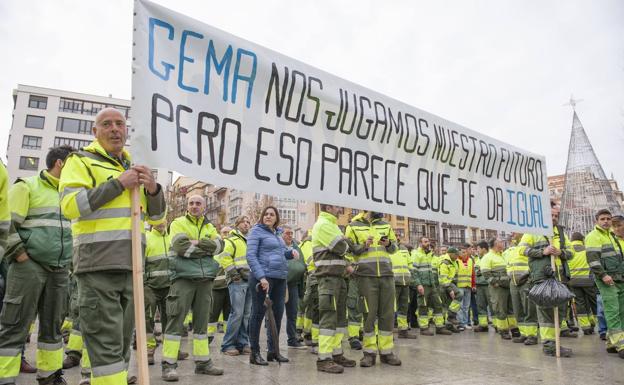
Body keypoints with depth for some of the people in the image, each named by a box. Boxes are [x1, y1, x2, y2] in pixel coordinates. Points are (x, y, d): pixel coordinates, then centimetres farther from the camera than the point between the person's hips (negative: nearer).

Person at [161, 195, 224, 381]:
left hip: (205, 278, 5)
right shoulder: (178, 223, 2)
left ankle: (203, 362, 19)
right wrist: (207, 248, -8)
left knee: (202, 321, 11)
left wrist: (197, 243, -14)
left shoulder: (210, 227, 16)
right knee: (176, 320, -4)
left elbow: (219, 245, -3)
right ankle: (169, 364, 3)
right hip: (183, 277, -5)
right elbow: (181, 246, -16)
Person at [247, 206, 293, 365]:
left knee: (278, 314, 10)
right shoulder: (256, 231, -2)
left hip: (280, 279, 7)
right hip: (263, 278, -7)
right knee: (258, 314, -1)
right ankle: (255, 353, 9)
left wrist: (289, 253, 5)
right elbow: (251, 256, -11)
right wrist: (261, 277, -21)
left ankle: (273, 350, 22)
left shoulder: (277, 234, 19)